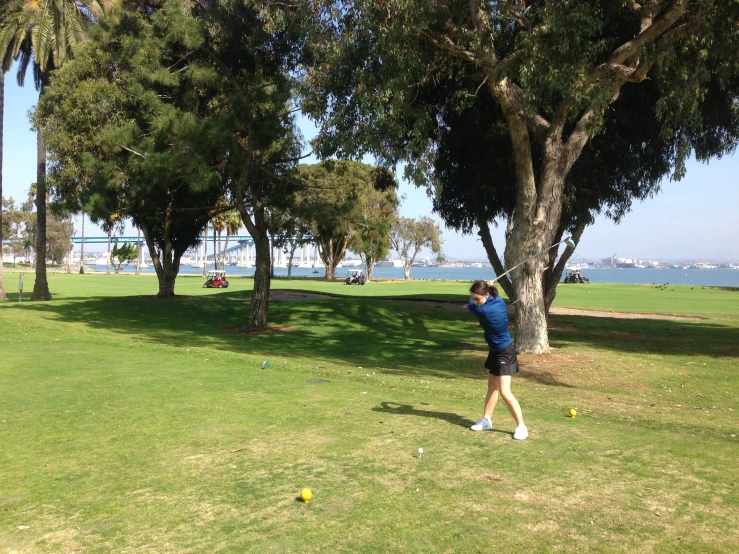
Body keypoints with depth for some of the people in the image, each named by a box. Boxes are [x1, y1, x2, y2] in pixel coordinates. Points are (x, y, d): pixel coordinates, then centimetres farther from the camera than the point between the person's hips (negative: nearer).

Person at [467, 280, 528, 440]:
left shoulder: (485, 311, -30)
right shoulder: (498, 300, -7)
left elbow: (470, 306, -7)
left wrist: (479, 295, 7)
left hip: (504, 353, -10)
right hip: (496, 350, 10)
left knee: (504, 392, -10)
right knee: (492, 386, 16)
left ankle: (521, 426, 1)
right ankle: (486, 420, 26)